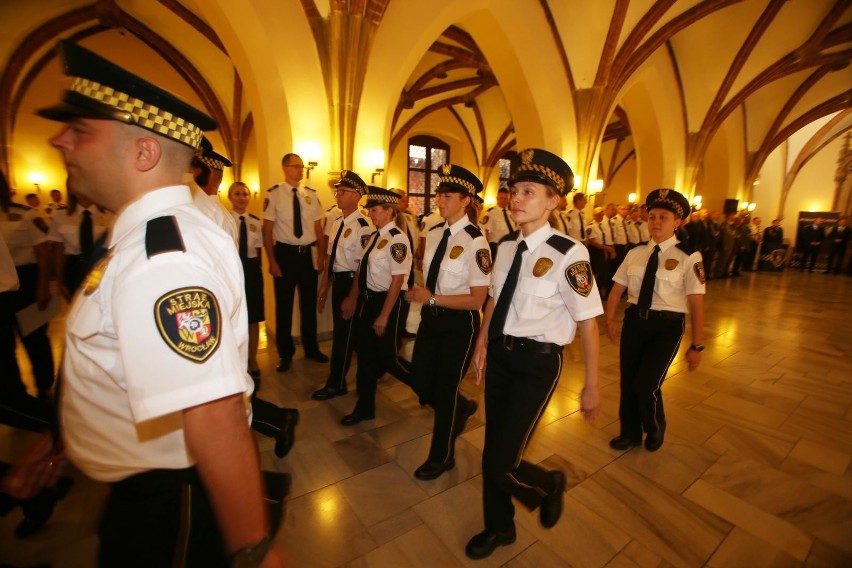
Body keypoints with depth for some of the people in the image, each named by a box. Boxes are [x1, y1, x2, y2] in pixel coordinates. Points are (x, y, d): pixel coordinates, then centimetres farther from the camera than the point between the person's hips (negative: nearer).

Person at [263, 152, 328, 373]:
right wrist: (272, 261, -10)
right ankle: (285, 353, 28)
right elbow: (267, 230, -7)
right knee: (284, 304, 9)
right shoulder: (274, 194, -7)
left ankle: (311, 348, 33)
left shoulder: (311, 194, 4)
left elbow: (318, 227, 7)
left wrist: (322, 254, 1)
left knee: (309, 302, 14)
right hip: (285, 253, -3)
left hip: (308, 253, 3)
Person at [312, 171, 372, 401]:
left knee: (344, 332, 3)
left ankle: (336, 384, 21)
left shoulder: (363, 225, -18)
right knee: (341, 329, 19)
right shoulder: (336, 222, 10)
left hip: (352, 282, -8)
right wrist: (324, 287, 17)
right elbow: (330, 256, 15)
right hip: (338, 280, 9)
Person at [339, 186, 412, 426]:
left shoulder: (397, 239, -18)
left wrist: (384, 316, -19)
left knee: (387, 358, 3)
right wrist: (353, 298, 15)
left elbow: (397, 280, -21)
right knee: (365, 353, 16)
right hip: (369, 298, 8)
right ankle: (365, 407, 35)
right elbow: (361, 268, 13)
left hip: (389, 300, -8)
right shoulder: (375, 235, 7)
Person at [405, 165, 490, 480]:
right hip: (432, 317, 7)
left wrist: (431, 299, -21)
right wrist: (419, 295, 0)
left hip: (459, 323, -7)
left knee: (445, 388, 9)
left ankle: (442, 457, 38)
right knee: (420, 383, 16)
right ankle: (461, 408, 51)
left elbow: (477, 300, -21)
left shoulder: (475, 242, -20)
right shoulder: (434, 234, 4)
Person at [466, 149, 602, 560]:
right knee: (492, 448, 19)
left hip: (537, 362, -6)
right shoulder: (507, 246, 2)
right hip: (500, 353, 6)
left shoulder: (568, 255, -19)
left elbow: (587, 321, -14)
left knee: (500, 463, -3)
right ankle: (499, 527, 48)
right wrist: (482, 344, 9)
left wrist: (591, 386, -8)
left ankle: (548, 486, 35)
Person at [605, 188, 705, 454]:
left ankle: (655, 429, 29)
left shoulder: (689, 257, -7)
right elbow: (617, 289, 6)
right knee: (627, 380, 12)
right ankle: (630, 433, 38)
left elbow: (696, 303, -8)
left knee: (646, 385, -8)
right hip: (634, 320, 4)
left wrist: (697, 345, -8)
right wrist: (610, 319, -8)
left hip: (667, 325, -4)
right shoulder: (635, 253, 5)